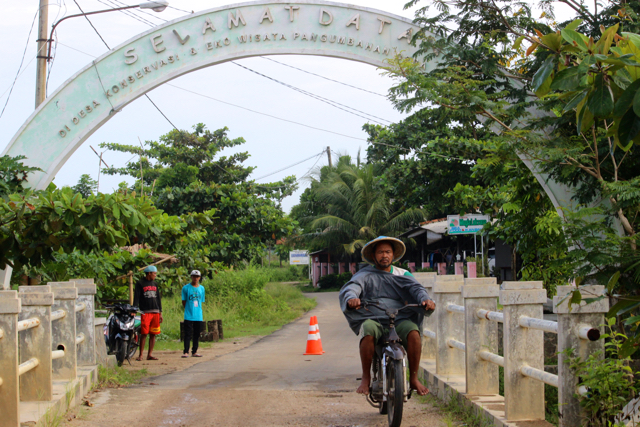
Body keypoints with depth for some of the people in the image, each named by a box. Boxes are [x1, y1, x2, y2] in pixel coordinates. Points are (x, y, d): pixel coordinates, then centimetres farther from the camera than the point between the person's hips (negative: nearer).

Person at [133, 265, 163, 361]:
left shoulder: (155, 284, 18)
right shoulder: (140, 283, 1)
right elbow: (136, 298, -4)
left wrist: (160, 312, 17)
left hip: (155, 312, 5)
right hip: (145, 312, -5)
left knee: (153, 334, 4)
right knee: (144, 334, -9)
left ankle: (149, 354, 9)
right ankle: (140, 355, -4)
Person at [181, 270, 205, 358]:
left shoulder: (201, 288, 10)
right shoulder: (186, 288, -1)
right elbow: (184, 301, 3)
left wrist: (198, 310, 8)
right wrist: (189, 310, 0)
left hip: (198, 316, 4)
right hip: (188, 316, -4)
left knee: (197, 334, 8)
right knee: (188, 334, -5)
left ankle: (194, 351, 16)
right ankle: (186, 352, -3)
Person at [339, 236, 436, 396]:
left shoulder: (403, 275, 20)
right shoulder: (365, 275, 13)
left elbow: (415, 288, 2)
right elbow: (349, 288, -7)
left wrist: (426, 299, -22)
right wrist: (351, 298, -32)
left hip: (400, 319, 2)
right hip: (373, 319, -1)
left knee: (413, 332, -30)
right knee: (368, 331, -36)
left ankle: (414, 378, -16)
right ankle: (366, 378, -21)